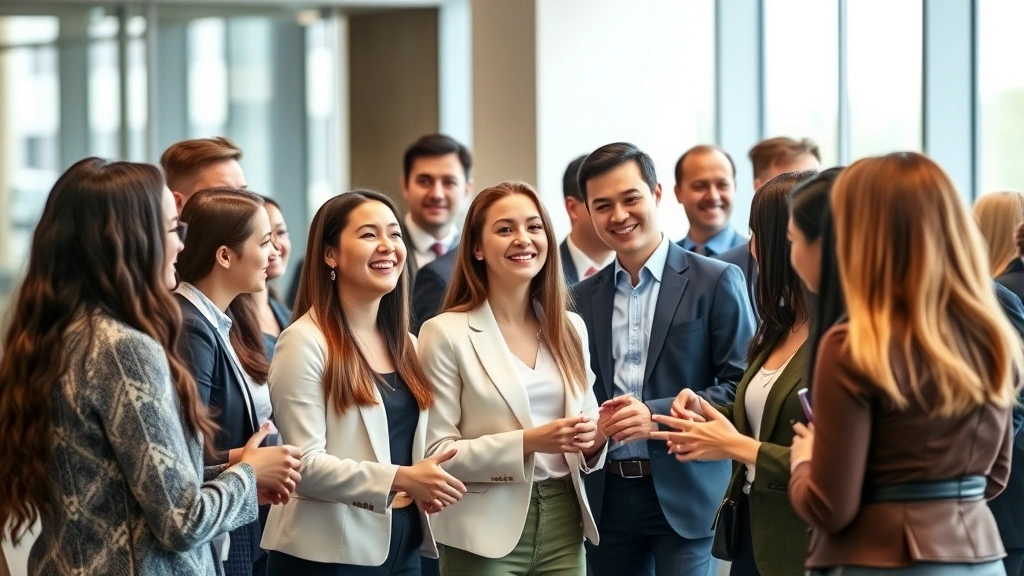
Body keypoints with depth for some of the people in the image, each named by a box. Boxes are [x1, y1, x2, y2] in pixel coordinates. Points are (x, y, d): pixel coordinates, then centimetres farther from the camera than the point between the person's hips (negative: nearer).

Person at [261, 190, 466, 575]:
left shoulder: (406, 344, 13)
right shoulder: (305, 342, -11)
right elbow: (304, 463, -17)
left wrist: (425, 484, 0)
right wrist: (400, 479, -24)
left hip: (403, 544, 7)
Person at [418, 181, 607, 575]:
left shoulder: (571, 328, 8)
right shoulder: (446, 333, -7)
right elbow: (436, 454, -10)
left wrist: (594, 438, -8)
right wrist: (526, 443, -20)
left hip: (564, 524, 4)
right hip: (488, 532, -4)